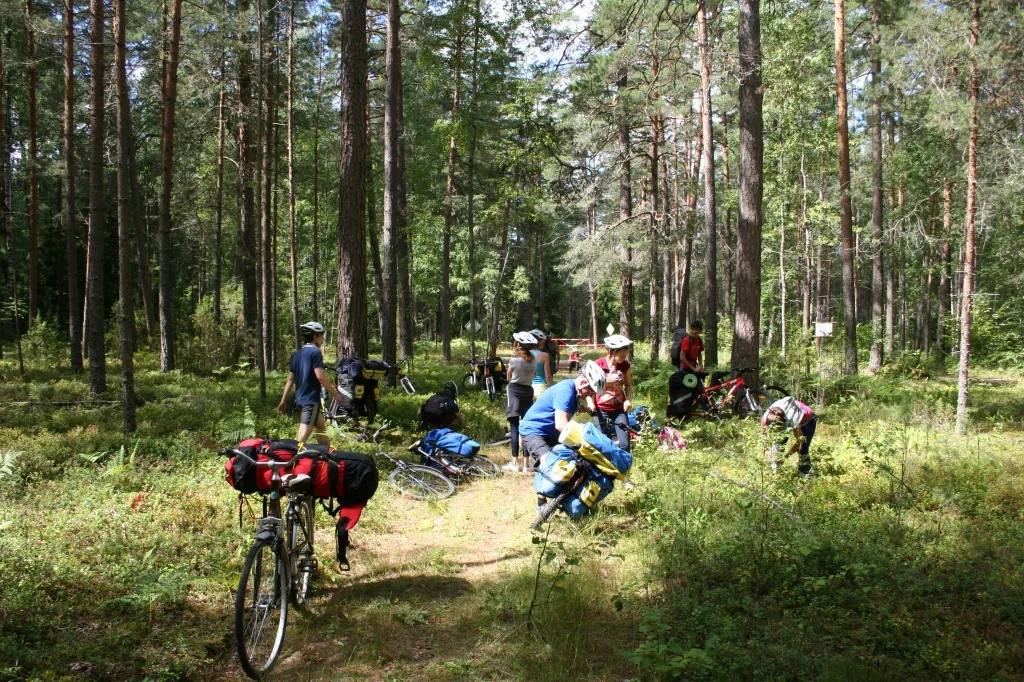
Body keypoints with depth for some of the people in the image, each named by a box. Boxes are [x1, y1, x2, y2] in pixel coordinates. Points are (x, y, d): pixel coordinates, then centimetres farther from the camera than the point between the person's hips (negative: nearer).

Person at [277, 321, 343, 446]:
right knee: (302, 438, -14)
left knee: (320, 425, 25)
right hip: (311, 399, -9)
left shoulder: (297, 353, 13)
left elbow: (290, 379, 14)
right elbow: (320, 376, -19)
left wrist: (283, 401, 17)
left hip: (299, 398, 9)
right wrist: (334, 393, -11)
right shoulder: (315, 352, -11)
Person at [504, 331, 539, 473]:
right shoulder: (533, 360, 3)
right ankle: (525, 463, 6)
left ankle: (515, 463, -5)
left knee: (514, 427, -2)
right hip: (528, 391, 4)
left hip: (514, 391, -4)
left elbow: (509, 377, 3)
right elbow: (534, 374, 4)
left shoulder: (514, 359, -9)